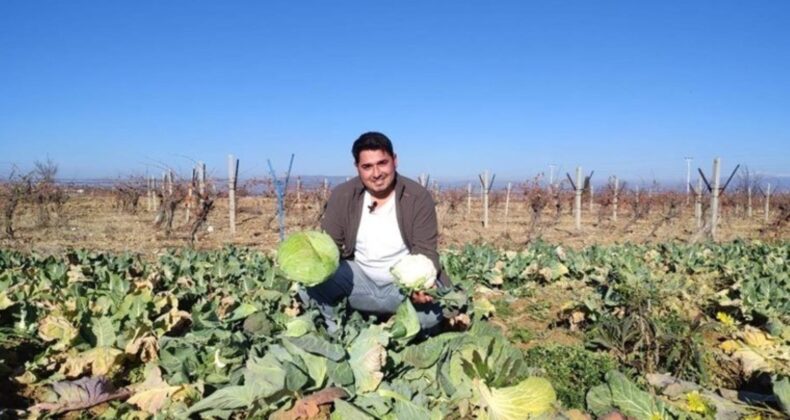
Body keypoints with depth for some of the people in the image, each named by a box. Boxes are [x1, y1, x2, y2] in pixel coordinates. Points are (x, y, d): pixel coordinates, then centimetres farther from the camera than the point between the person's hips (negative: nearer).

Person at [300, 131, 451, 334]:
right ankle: (335, 334, 6)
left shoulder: (418, 197, -11)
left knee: (432, 307, -30)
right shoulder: (342, 196, -6)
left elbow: (425, 250, -12)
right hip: (358, 278, 1)